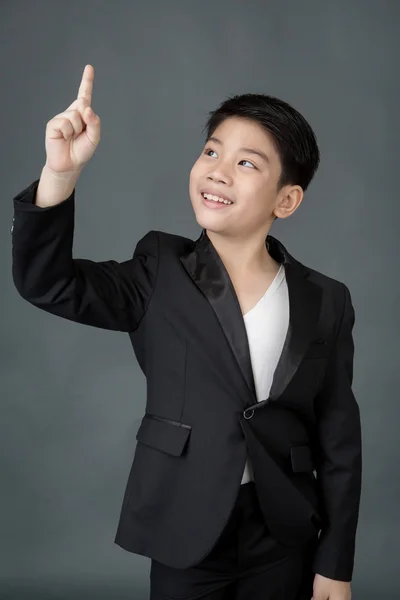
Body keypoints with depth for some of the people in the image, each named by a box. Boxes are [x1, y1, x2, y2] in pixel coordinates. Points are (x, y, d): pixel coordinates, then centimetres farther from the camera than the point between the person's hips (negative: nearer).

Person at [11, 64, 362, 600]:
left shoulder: (325, 301, -2)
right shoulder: (160, 274, -3)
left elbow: (339, 440, 0)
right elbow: (47, 284, -14)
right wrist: (60, 172, -29)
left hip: (284, 539, 1)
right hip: (186, 534, -1)